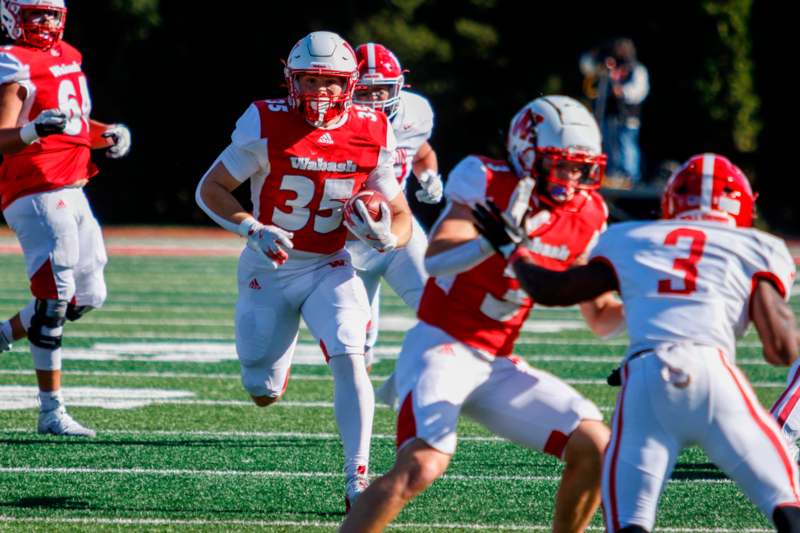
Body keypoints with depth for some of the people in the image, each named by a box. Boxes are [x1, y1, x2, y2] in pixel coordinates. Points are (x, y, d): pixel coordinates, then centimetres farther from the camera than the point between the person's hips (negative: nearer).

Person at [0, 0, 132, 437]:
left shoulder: (68, 56, 16)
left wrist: (107, 136, 12)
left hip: (71, 194, 9)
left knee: (87, 296, 9)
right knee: (55, 295, -12)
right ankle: (51, 413, -9)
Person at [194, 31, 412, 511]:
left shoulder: (372, 135, -10)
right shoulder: (266, 126, -18)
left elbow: (401, 216, -2)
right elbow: (209, 190, -11)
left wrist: (386, 236, -26)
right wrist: (254, 230, -27)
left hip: (328, 268, 0)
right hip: (269, 270, 0)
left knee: (349, 360, -24)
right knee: (264, 395, 9)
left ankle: (358, 480, -19)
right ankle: (281, 350, 47)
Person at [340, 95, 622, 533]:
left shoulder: (585, 217, 5)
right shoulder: (487, 185, -14)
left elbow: (600, 317, 12)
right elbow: (435, 261, -28)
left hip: (496, 364, 7)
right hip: (440, 346, -7)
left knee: (595, 448, -3)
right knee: (422, 466, -28)